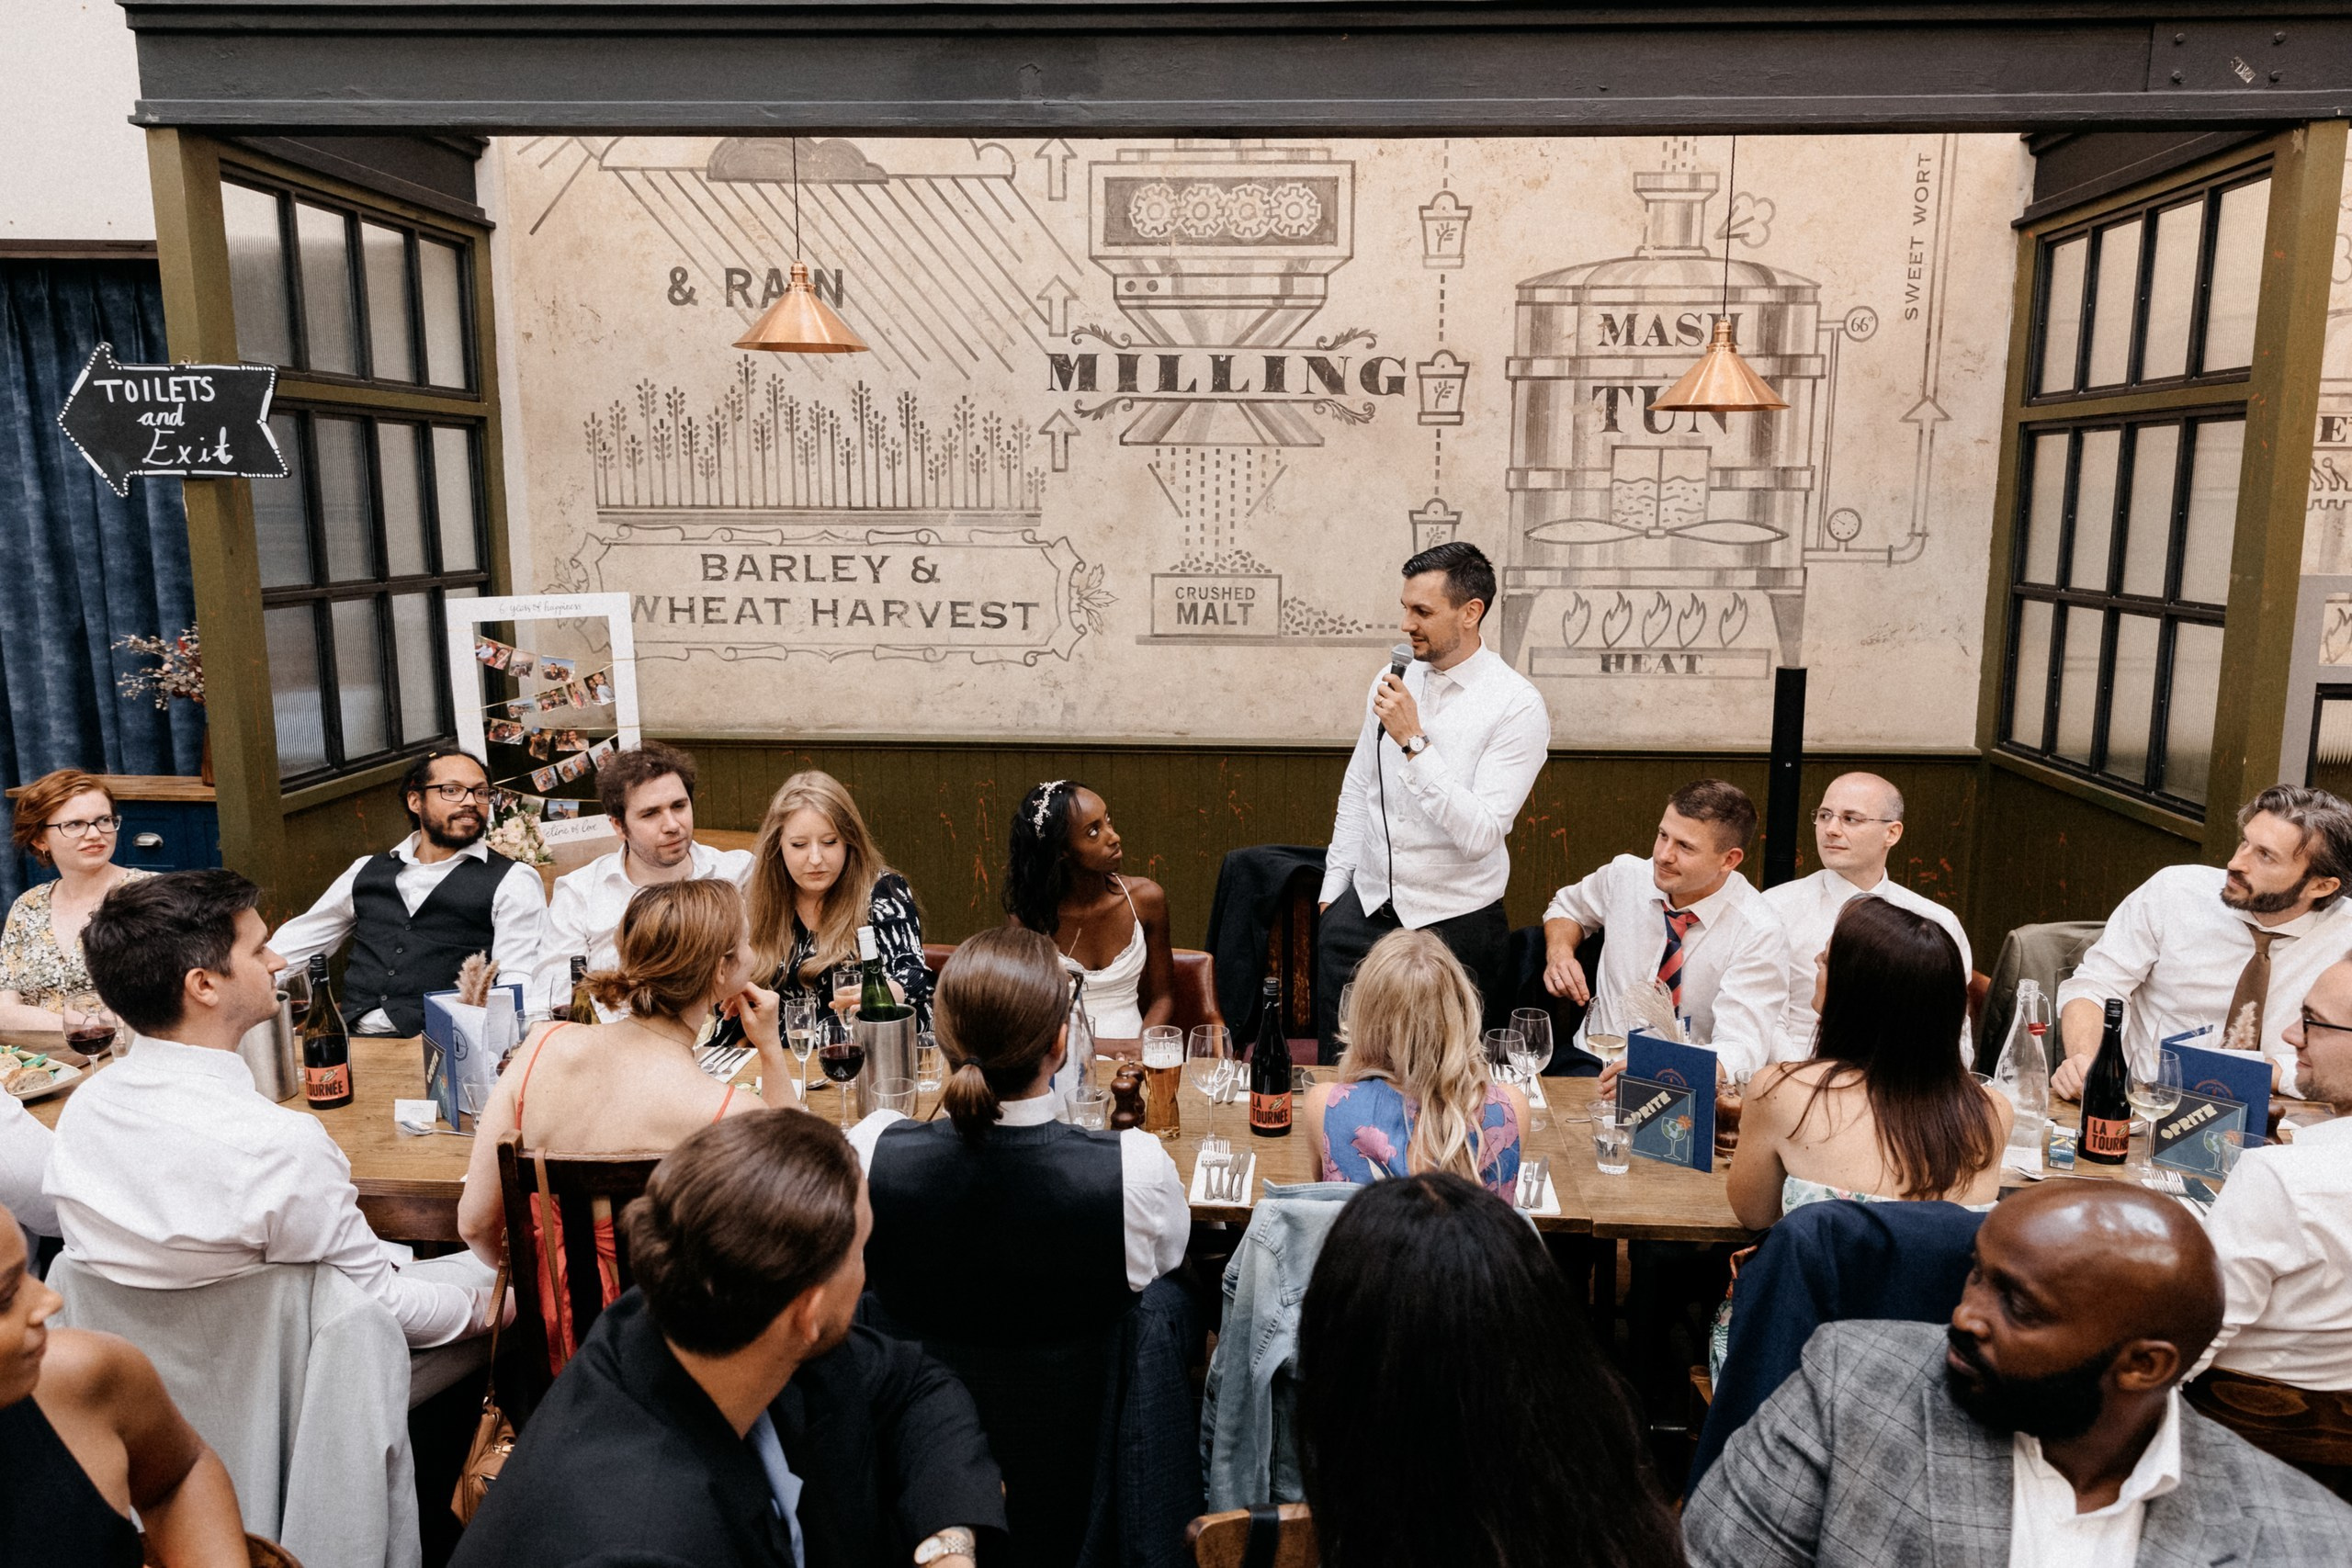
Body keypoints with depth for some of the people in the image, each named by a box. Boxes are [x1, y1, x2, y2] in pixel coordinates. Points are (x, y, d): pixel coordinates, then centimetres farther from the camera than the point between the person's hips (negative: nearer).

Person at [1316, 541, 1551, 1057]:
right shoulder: (1393, 681, 5)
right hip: (1363, 906, 5)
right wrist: (1333, 888, 14)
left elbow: (1480, 834, -21)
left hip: (1452, 923, -5)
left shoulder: (1518, 707, -13)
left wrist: (1414, 742, -24)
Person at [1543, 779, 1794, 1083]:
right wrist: (1559, 952, -2)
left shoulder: (1759, 934, -15)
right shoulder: (1625, 874, -2)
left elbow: (1740, 1052, -24)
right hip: (1593, 1066, 6)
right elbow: (1568, 906, 21)